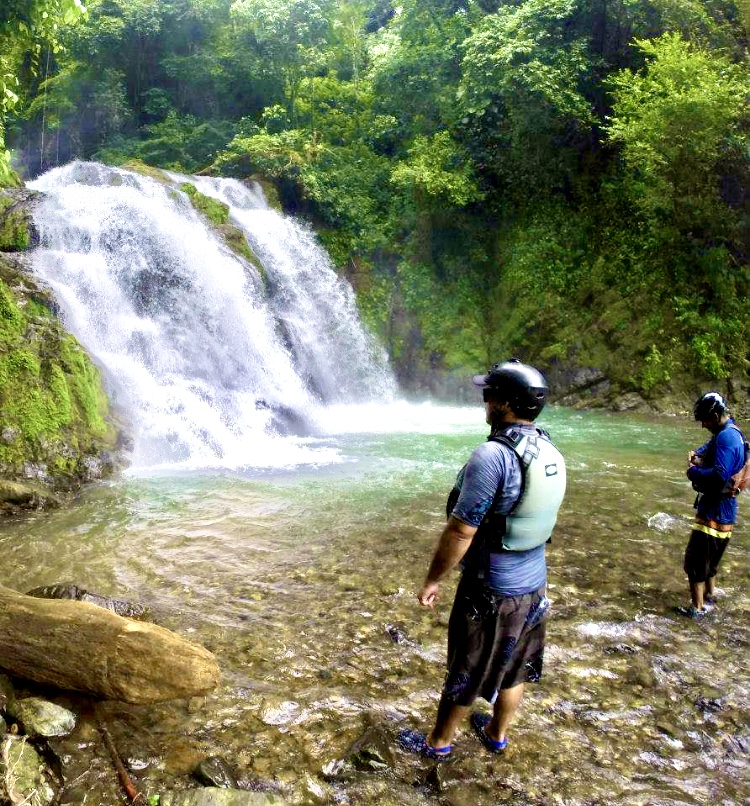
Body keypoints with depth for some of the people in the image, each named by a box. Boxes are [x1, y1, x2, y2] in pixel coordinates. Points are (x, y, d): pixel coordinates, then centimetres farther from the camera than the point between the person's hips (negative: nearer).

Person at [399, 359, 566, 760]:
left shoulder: (492, 455, -27)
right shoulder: (551, 453, -2)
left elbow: (460, 531, -24)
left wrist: (432, 580, -12)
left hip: (492, 587, -7)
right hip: (533, 581, 7)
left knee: (467, 670, 12)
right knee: (515, 665, 22)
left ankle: (438, 741, 32)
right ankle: (497, 733, 43)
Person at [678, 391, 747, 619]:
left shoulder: (727, 437, -24)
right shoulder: (728, 432, 8)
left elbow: (719, 476, -34)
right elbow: (710, 446, 28)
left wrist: (693, 472, -18)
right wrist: (697, 453, 6)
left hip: (715, 512, -10)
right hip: (719, 509, 10)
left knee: (695, 561, -3)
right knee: (709, 557, 24)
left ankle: (697, 608, 5)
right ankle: (709, 596, 38)